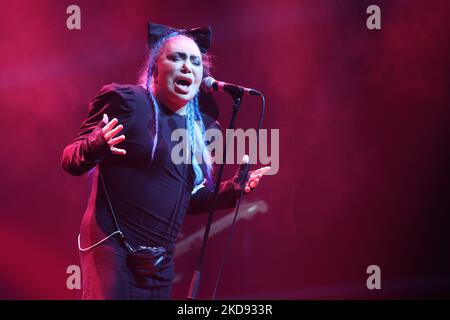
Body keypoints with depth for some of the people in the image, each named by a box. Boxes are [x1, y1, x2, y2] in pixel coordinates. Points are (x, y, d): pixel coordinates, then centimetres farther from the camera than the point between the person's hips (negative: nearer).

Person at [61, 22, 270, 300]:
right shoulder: (126, 100, -7)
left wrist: (233, 190, 6)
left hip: (161, 262, 7)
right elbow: (70, 161, -7)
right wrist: (96, 146, -27)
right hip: (113, 249, -6)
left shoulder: (201, 129, 11)